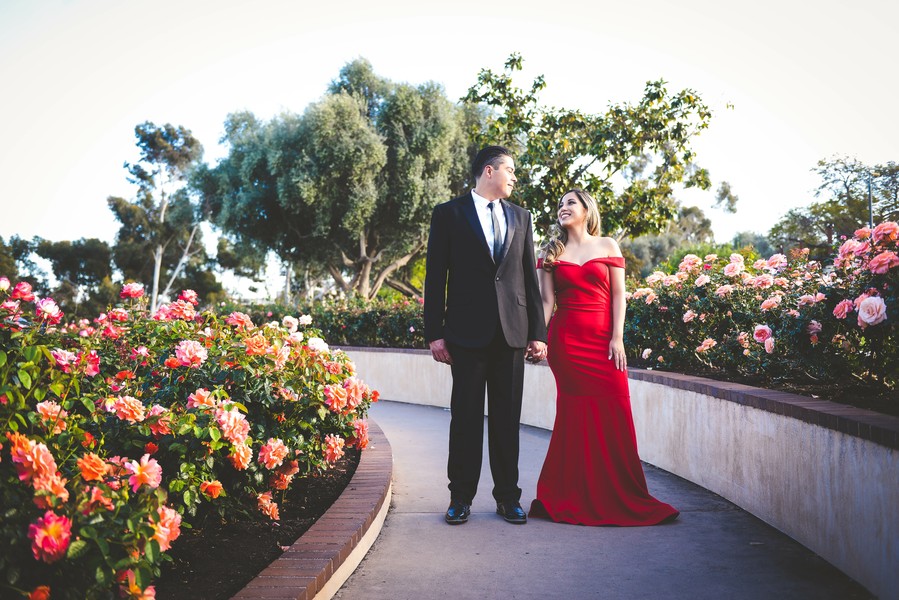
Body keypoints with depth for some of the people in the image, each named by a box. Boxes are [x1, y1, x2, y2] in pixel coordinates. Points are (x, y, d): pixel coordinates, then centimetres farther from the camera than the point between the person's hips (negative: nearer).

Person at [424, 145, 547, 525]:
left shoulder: (520, 217, 16)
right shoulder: (448, 214, 3)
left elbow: (530, 277, 13)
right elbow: (435, 278, 0)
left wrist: (538, 332, 7)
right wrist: (434, 333, -6)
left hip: (512, 332, 4)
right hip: (467, 331, -3)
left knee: (507, 419, 8)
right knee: (466, 418, 3)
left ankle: (508, 497, 18)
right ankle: (461, 498, 14)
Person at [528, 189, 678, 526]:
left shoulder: (607, 246, 10)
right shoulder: (552, 252, 11)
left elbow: (618, 295, 4)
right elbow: (546, 301, 5)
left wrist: (617, 337, -5)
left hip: (603, 338, 0)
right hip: (566, 340, 0)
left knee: (614, 414, -3)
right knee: (576, 413, 0)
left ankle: (623, 498, 9)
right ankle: (579, 498, 10)